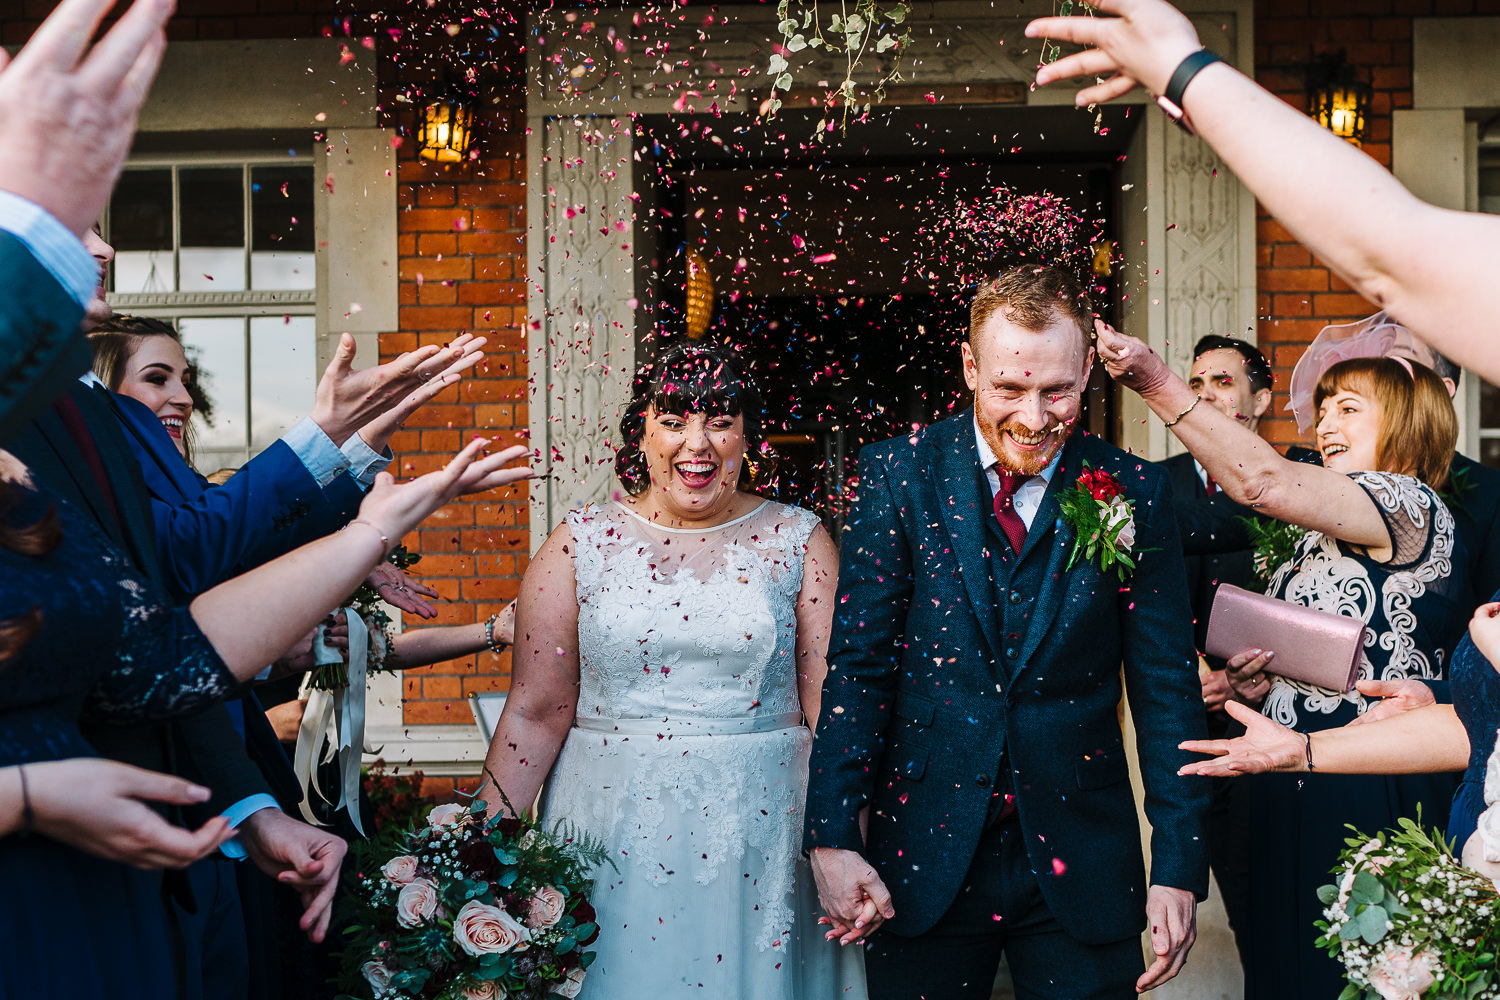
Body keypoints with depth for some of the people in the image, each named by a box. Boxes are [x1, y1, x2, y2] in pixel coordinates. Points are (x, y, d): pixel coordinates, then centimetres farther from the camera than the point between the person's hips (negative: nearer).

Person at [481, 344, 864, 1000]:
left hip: (761, 832, 0)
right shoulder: (581, 544, 1)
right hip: (612, 830, 0)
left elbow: (832, 708, -2)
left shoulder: (799, 542, 1)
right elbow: (536, 711, 0)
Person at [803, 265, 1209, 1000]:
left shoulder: (1134, 493, -2)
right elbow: (857, 666, -4)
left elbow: (1167, 688, 1)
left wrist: (1180, 865, -3)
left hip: (1079, 864, 0)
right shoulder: (900, 475, -3)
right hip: (923, 856, 0)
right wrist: (832, 837, -12)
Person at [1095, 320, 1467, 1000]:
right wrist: (1253, 686, 0)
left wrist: (1157, 382, -27)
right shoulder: (1319, 536, 17)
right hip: (1287, 793, 9)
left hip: (1362, 794, -9)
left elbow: (1261, 480, -24)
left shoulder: (1412, 507, -10)